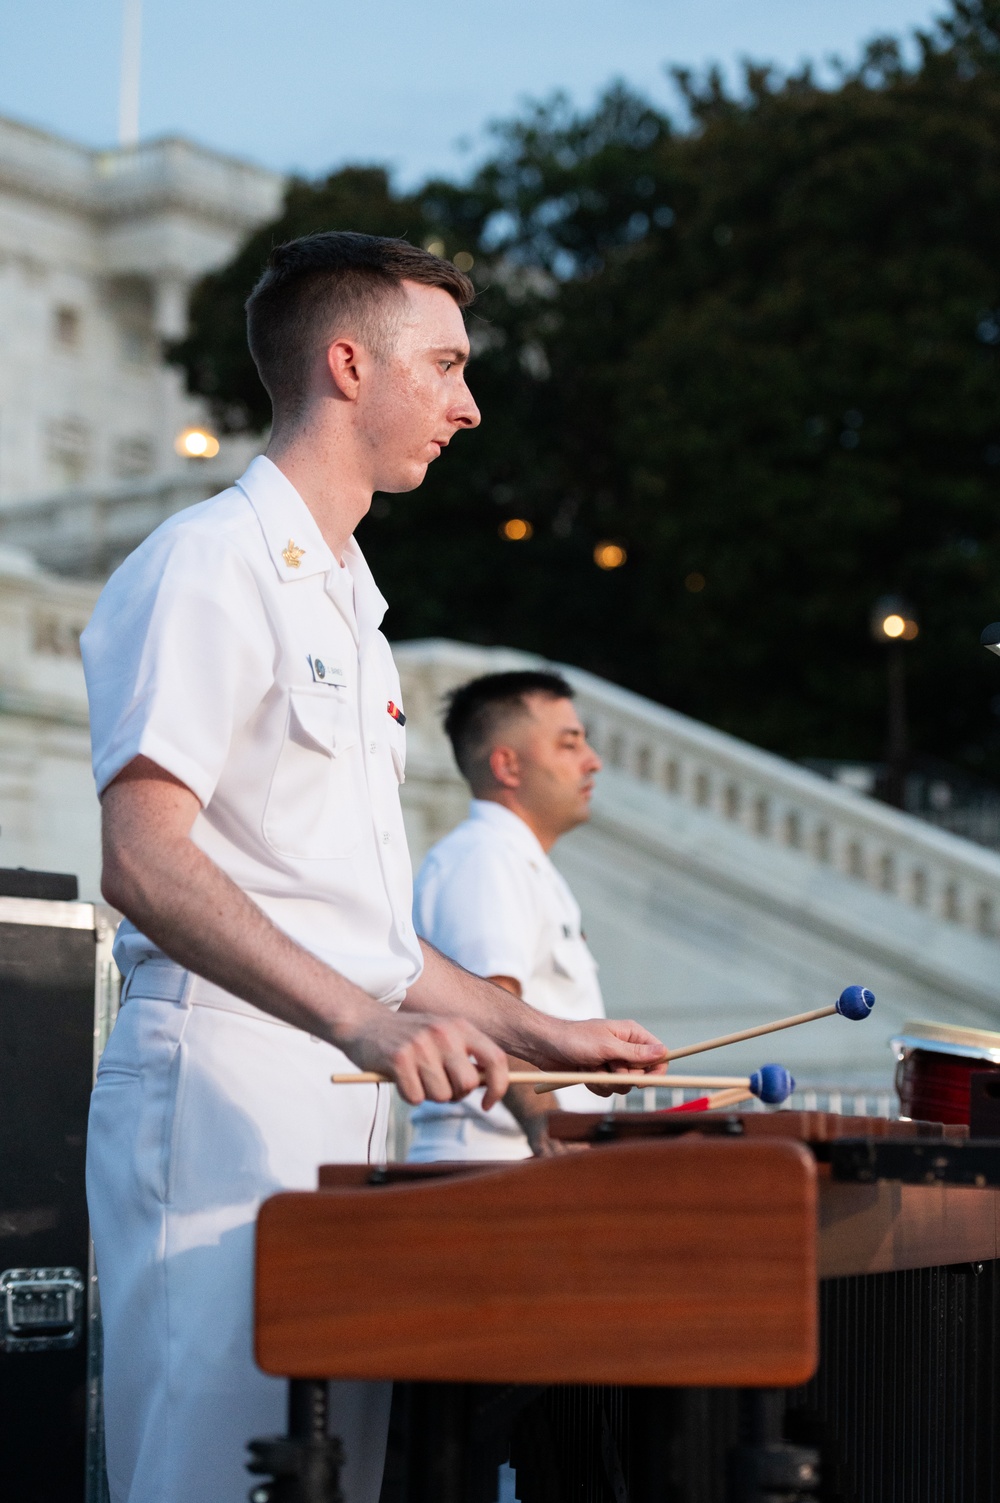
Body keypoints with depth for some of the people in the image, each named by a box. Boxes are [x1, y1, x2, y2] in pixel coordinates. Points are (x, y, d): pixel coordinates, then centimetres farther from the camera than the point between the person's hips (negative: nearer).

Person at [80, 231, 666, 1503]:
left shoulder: (345, 603, 23)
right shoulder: (211, 563, -6)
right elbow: (143, 862, -19)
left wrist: (537, 1033, 20)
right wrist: (366, 1020, -29)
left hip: (340, 1112, 9)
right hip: (220, 1097, -9)